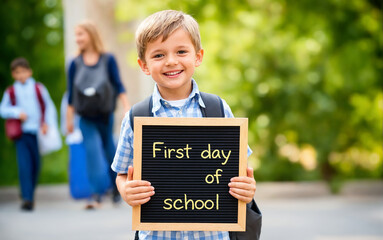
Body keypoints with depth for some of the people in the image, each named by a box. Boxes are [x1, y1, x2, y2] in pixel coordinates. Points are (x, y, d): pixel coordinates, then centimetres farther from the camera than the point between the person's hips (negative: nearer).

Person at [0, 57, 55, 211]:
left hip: (37, 133, 2)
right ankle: (27, 198, -13)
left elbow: (49, 106, 10)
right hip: (21, 134, -1)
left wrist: (47, 123, 0)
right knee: (24, 165, -12)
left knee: (36, 165, 9)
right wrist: (17, 113, -12)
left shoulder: (38, 88, 4)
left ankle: (30, 194, 28)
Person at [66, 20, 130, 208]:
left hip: (105, 115, 0)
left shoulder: (108, 60, -2)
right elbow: (71, 93, 6)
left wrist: (127, 107, -9)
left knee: (108, 148, 11)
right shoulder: (75, 64, 2)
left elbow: (118, 85, -1)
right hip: (86, 119, 1)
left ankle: (117, 186, 31)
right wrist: (69, 119, 7)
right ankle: (96, 193, -12)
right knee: (92, 151, -10)